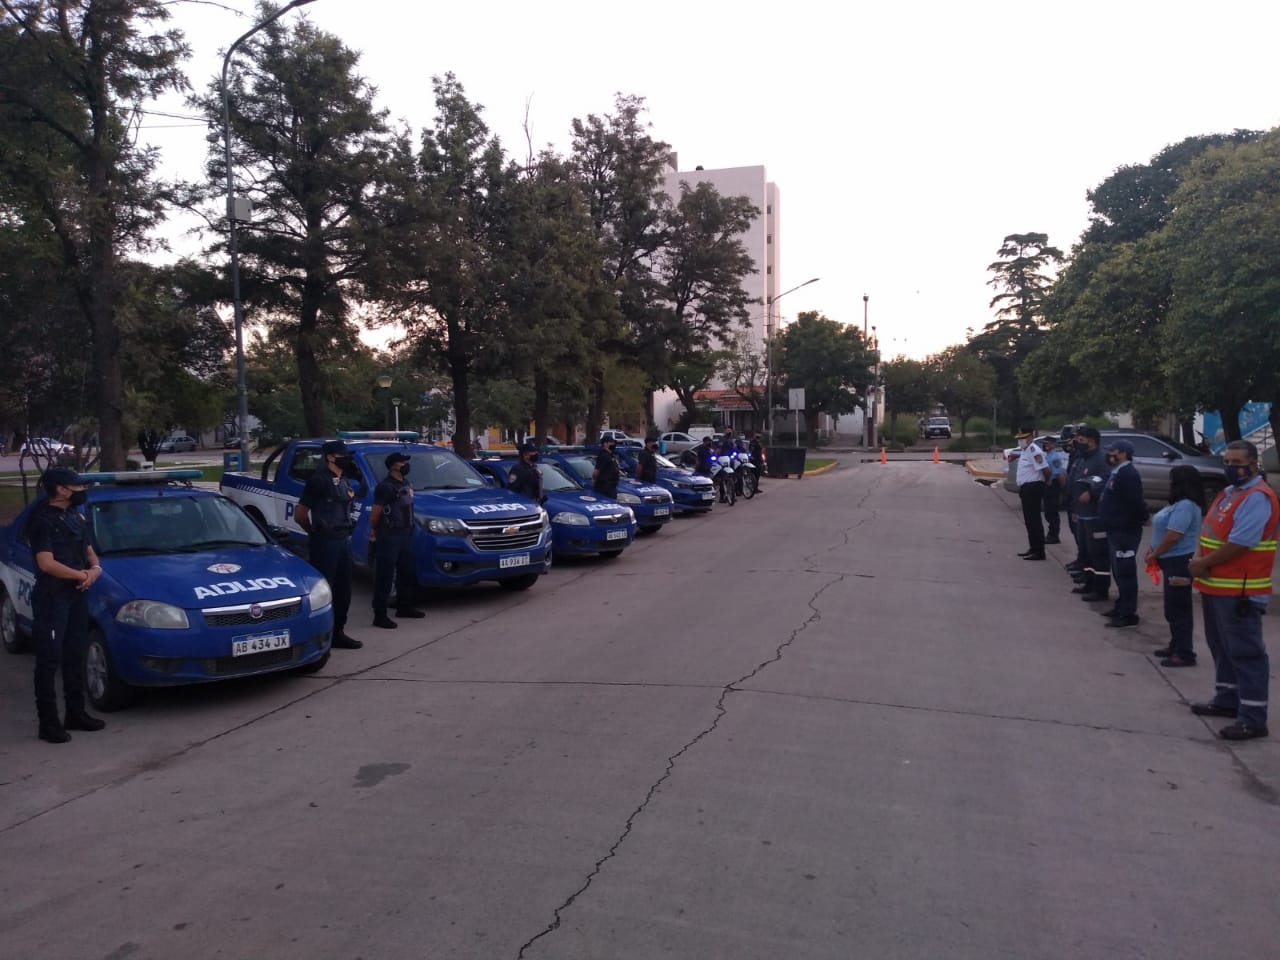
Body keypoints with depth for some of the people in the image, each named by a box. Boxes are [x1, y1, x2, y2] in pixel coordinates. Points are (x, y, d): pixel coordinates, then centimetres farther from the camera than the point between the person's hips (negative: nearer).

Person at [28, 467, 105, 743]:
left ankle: (76, 713, 24)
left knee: (75, 656, 14)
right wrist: (81, 575, -10)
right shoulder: (43, 521, -13)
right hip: (52, 598, -8)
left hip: (77, 595, 8)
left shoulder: (74, 517, 13)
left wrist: (95, 569, -2)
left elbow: (88, 550, 19)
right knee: (50, 659, -3)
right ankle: (48, 723, 2)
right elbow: (47, 563, -21)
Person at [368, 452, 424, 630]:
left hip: (405, 535, 9)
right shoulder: (385, 486, -16)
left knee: (407, 573, 17)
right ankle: (380, 615, -2)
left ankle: (404, 608, 31)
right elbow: (375, 513, -13)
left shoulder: (406, 483, 12)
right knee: (385, 577, -5)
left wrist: (409, 528, 12)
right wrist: (374, 531, -2)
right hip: (388, 537, -9)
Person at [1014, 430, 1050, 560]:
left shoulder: (1034, 450, -17)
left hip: (1033, 488, -10)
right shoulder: (1025, 451, 14)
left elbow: (1045, 469, -21)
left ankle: (1039, 552, -6)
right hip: (1026, 488, 10)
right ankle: (1033, 548, 24)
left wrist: (1046, 481, -7)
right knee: (1029, 520, 16)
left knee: (1034, 520, -8)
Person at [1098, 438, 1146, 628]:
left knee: (1125, 572, -6)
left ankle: (1128, 615, -2)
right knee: (1119, 572, 18)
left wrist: (1141, 519, -14)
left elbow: (1135, 501, -25)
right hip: (1116, 529, 11)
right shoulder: (1118, 472, 15)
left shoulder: (1128, 474, -19)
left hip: (1125, 531, -11)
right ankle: (1121, 607, 29)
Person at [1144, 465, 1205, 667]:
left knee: (1178, 608, -6)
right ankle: (1176, 646, 28)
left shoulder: (1185, 506, -21)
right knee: (1174, 607, 18)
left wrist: (1153, 555, -13)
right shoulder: (1180, 504, 13)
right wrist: (1153, 549, 7)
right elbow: (1164, 531, 20)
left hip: (1180, 562, -11)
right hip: (1174, 561, 11)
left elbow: (1172, 536, -24)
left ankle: (1184, 654, -1)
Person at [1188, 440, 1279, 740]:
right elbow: (1209, 529, 15)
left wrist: (1202, 565, -13)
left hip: (1240, 591, -10)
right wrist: (1198, 559, -3)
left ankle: (1253, 718, -1)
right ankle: (1227, 699, 32)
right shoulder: (1230, 492, 15)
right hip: (1217, 586, 10)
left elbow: (1238, 545, -23)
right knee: (1222, 647, 19)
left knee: (1245, 652, -5)